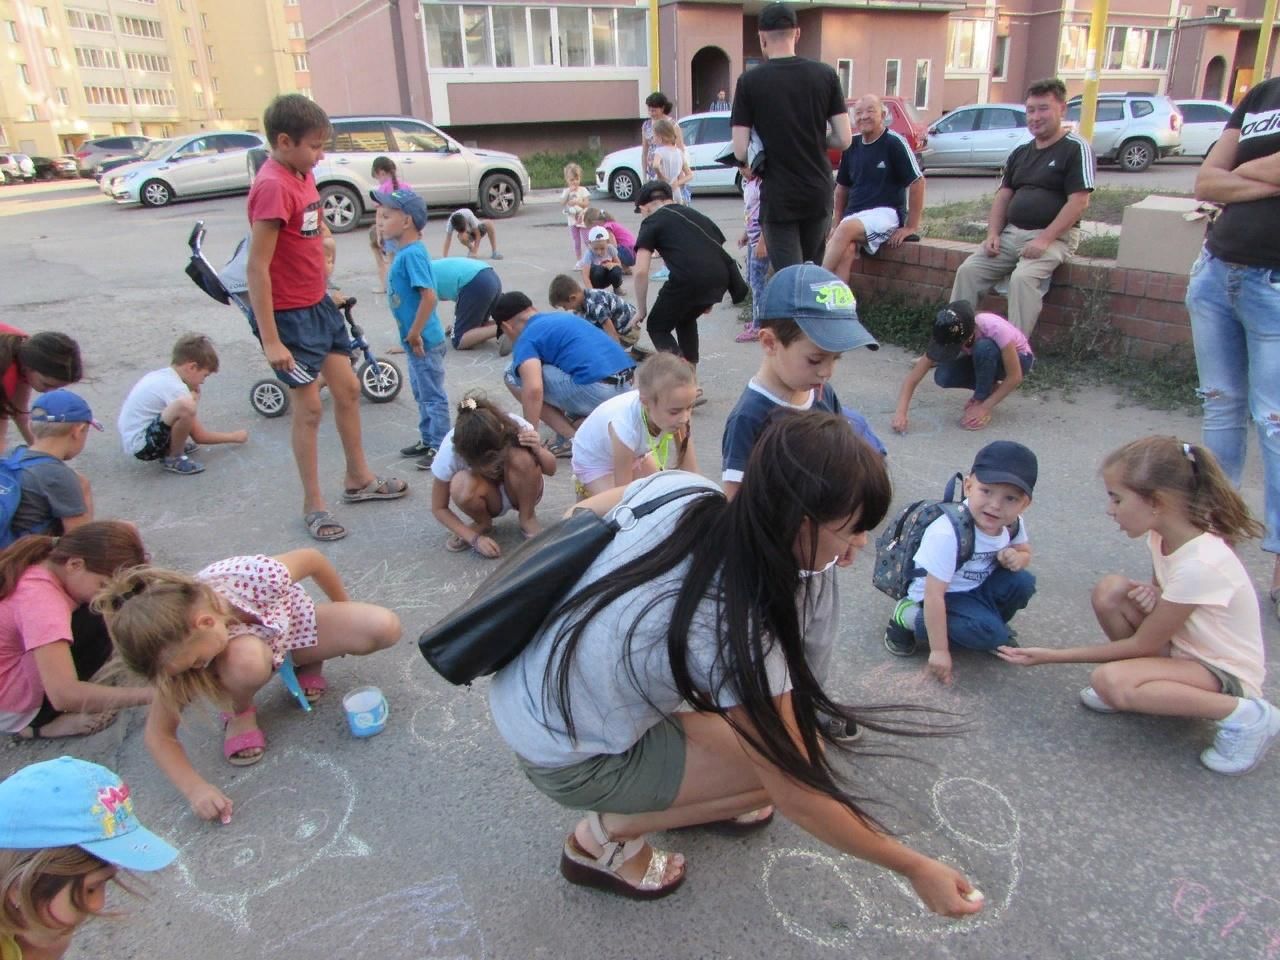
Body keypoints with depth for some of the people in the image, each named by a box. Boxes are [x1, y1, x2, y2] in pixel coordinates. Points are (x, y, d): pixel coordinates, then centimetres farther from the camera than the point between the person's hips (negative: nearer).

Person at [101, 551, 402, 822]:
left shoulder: (258, 576, -42)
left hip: (298, 623, 1)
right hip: (245, 646, -1)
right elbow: (158, 735, -22)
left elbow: (313, 558, -19)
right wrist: (194, 788, -37)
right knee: (246, 660, -40)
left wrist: (346, 617, -3)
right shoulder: (180, 643, -33)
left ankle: (310, 662, 6)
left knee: (386, 627, -22)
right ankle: (239, 713, -5)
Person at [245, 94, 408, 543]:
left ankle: (358, 479, 32)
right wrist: (270, 339, -24)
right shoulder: (272, 187, -22)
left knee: (348, 389, 16)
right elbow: (257, 267, -24)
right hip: (289, 315, -9)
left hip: (319, 303, 9)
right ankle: (313, 505, 15)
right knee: (309, 407, 0)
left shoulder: (303, 175, 5)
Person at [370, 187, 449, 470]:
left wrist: (415, 334, -22)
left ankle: (441, 446, 12)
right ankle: (427, 439, 33)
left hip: (424, 341, -10)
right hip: (414, 340, 10)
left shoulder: (412, 254, -21)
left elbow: (429, 297, -28)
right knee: (422, 393, 20)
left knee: (433, 395, 2)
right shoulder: (404, 250, 9)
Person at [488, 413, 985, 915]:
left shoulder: (680, 487, -15)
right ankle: (604, 837, 6)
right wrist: (916, 868, -7)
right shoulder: (738, 635, -32)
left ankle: (687, 788, 21)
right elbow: (799, 799, -19)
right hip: (566, 757, -7)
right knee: (795, 759, -7)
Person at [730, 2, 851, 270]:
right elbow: (844, 139, -1)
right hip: (818, 193, 4)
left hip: (778, 197, -4)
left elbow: (740, 151, -10)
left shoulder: (750, 82, -8)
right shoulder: (826, 75, 0)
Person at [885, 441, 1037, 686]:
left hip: (975, 586, 7)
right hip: (943, 595, -6)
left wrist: (1015, 558, -16)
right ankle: (909, 618, -9)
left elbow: (1024, 551, 11)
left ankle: (989, 625, 9)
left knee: (1022, 583, -17)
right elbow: (934, 596, -30)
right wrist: (939, 651, -25)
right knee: (990, 634, -25)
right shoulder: (947, 533, -35)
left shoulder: (1013, 523, -13)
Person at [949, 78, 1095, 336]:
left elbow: (1079, 202, -13)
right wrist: (993, 234, -2)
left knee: (1023, 278, -32)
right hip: (1011, 233, 6)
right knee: (968, 270, -13)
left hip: (1054, 236, -6)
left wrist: (1045, 239, -21)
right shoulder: (1020, 152, 15)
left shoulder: (1076, 149, -5)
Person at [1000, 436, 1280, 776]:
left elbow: (1141, 645, -21)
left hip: (1226, 672, -8)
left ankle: (1243, 715, -12)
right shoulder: (1165, 532, -6)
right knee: (1110, 590, -16)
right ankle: (1142, 687, 4)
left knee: (1108, 681, -33)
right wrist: (1152, 594, -11)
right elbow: (1161, 591, 15)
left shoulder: (1199, 565, -31)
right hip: (1184, 647, 8)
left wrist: (1052, 656, -18)